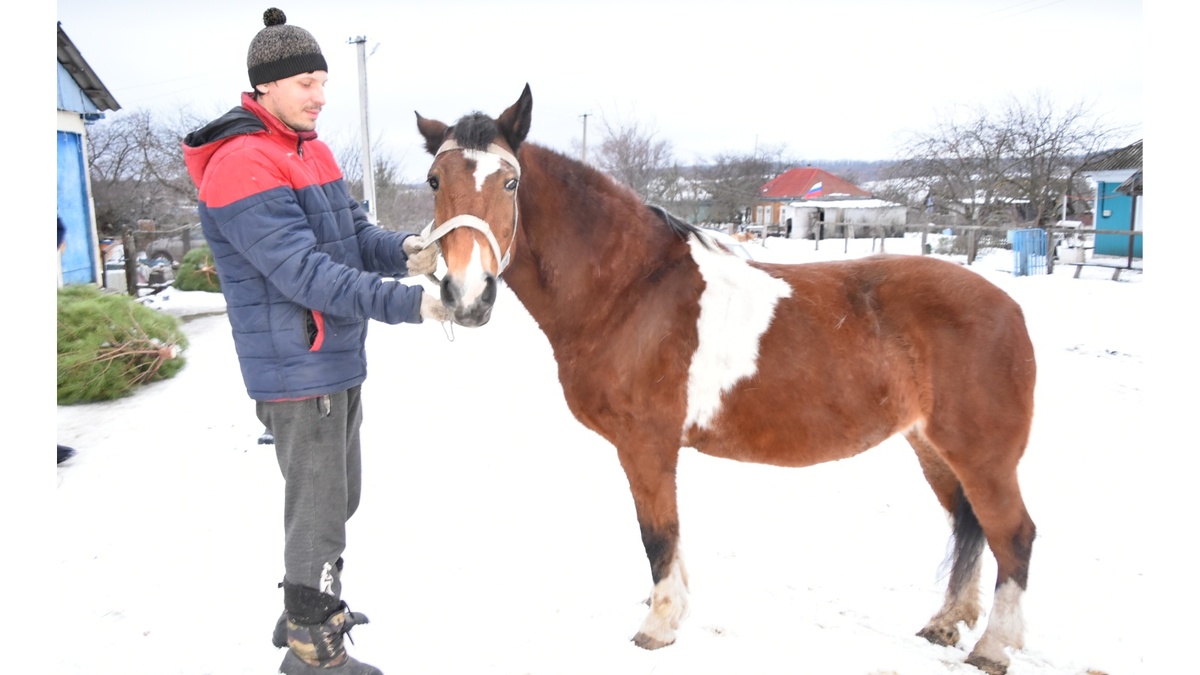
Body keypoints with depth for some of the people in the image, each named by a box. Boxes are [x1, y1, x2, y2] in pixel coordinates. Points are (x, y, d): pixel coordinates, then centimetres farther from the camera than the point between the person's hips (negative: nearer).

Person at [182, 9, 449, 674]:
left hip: (340, 360, 10)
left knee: (338, 496, 22)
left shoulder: (313, 150, 11)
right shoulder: (243, 168, -20)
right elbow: (306, 274, -26)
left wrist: (403, 250, -12)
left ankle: (309, 608, 42)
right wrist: (408, 302, -31)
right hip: (299, 371, -10)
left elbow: (354, 233, 10)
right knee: (319, 507, 2)